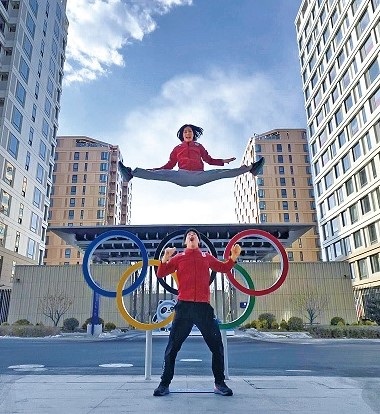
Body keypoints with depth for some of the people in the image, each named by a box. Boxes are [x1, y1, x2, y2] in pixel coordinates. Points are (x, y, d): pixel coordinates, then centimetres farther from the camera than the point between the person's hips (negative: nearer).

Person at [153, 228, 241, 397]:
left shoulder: (207, 257, 14)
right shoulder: (178, 257, 9)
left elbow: (223, 268, 25)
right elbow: (161, 274, 5)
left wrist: (233, 257, 8)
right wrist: (165, 259, -13)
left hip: (203, 307, 2)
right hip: (184, 307, -1)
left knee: (217, 346, 6)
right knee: (172, 347, 3)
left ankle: (219, 383, 22)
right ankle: (164, 384, 16)